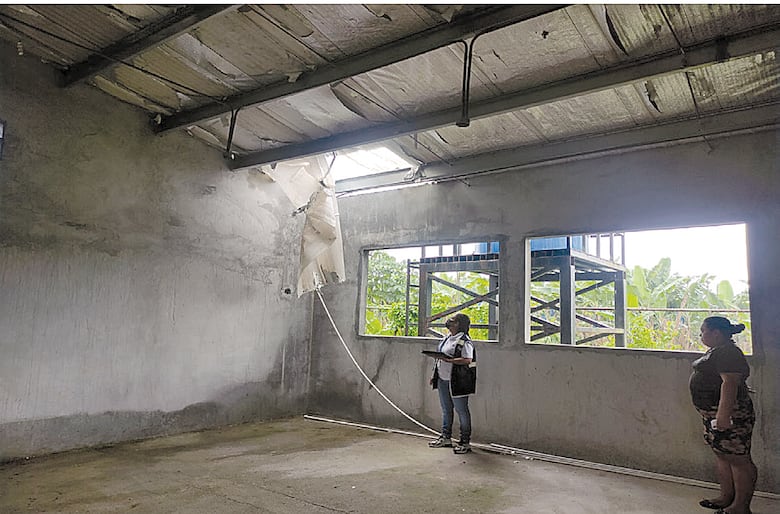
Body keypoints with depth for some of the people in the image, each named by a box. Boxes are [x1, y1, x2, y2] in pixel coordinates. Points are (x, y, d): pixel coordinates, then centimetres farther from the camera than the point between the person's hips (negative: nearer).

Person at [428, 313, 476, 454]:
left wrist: (449, 360, -30)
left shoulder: (464, 341, -14)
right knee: (446, 410, 17)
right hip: (442, 380, 9)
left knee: (462, 411, 2)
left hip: (457, 382, -9)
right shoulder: (446, 338, 13)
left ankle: (465, 442, 11)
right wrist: (435, 375, 18)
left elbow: (468, 360, -24)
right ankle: (446, 438, 30)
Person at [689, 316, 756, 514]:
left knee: (738, 460, 0)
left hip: (729, 414, -11)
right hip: (714, 413, 11)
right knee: (722, 456, 17)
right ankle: (726, 498, 28)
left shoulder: (728, 353, -19)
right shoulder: (716, 351, 14)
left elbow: (729, 383, -26)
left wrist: (723, 414, -30)